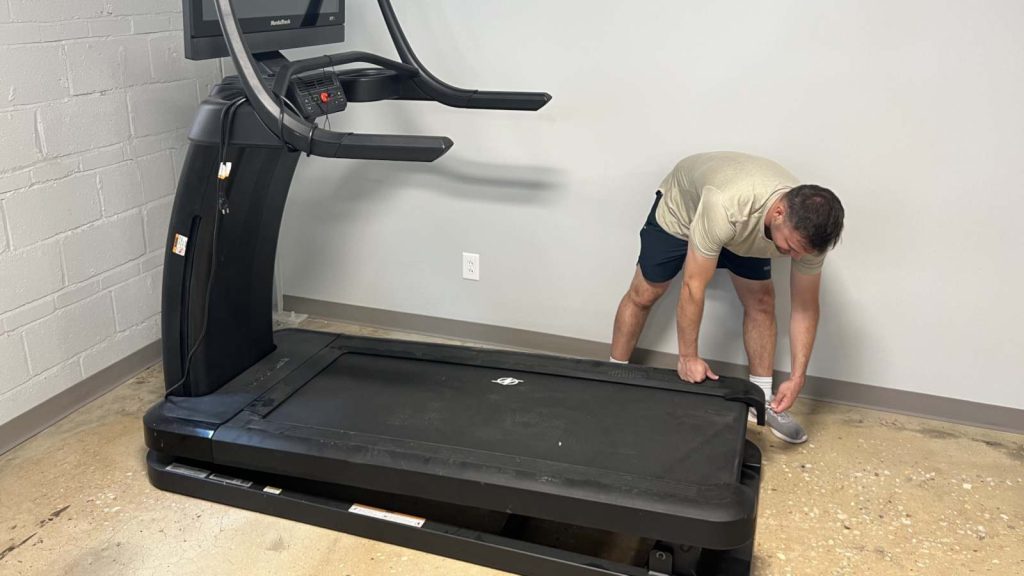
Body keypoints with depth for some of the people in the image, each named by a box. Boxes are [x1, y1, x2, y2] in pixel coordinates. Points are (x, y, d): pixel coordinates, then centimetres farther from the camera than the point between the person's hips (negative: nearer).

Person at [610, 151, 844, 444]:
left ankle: (762, 398, 11)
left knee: (761, 301, -3)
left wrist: (797, 377, -25)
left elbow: (805, 307, -19)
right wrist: (688, 356, -31)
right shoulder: (725, 206, -49)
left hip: (745, 230, 4)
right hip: (683, 207, -4)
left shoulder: (808, 230, -31)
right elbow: (693, 286, -39)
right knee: (643, 295, 0)